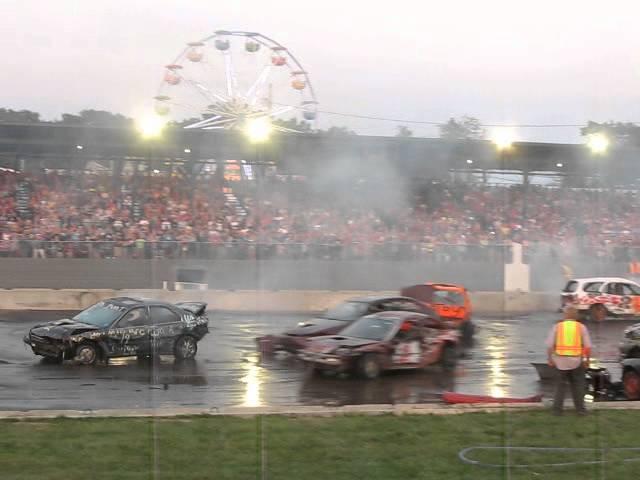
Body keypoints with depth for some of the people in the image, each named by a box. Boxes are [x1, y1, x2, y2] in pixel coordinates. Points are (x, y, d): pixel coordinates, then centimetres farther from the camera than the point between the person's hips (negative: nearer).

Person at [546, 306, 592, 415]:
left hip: (560, 361, 0)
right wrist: (587, 359, 7)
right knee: (577, 386, 14)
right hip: (576, 361, 0)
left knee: (560, 386, 11)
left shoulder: (557, 326, -2)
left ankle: (557, 409, 7)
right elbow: (588, 346, -5)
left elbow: (549, 345, -6)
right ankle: (580, 409, 13)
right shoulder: (581, 327, -1)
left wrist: (550, 359, 5)